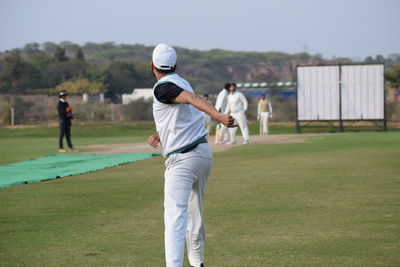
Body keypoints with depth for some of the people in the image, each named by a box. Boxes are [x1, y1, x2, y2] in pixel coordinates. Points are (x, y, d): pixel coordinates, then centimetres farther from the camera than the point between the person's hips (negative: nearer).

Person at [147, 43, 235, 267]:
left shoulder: (163, 88, -11)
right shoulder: (181, 83, 17)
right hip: (204, 153, 9)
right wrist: (160, 137, 13)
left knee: (175, 217, -15)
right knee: (194, 213, 22)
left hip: (182, 160, -9)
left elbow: (192, 99, -29)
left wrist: (218, 116, -44)